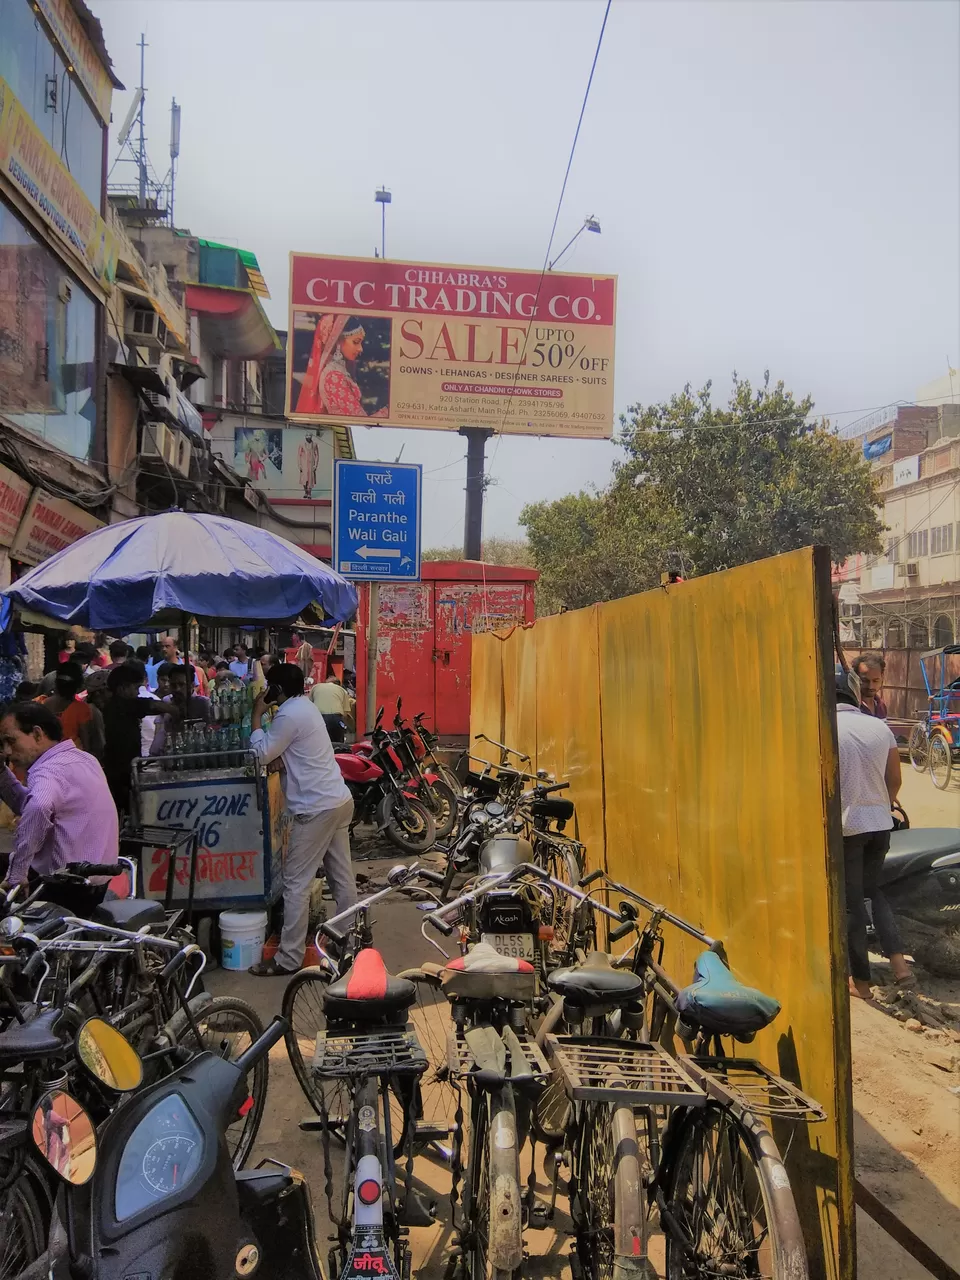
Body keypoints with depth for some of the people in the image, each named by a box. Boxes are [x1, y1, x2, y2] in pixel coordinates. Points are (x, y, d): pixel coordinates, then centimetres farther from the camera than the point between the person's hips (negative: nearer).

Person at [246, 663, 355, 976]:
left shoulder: (289, 716, -15)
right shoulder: (304, 706, 15)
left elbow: (262, 754, -9)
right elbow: (282, 751, 22)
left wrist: (257, 715, -1)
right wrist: (266, 714, 9)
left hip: (316, 808, -10)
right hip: (339, 800, 10)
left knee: (296, 884, -2)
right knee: (342, 877, 15)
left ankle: (289, 958, 3)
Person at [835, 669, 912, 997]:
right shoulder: (879, 727, 1)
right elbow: (894, 780, 7)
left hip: (844, 826, -5)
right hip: (880, 824, 5)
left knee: (851, 902, 7)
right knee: (873, 890, 24)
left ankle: (861, 980, 16)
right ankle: (898, 959, 10)